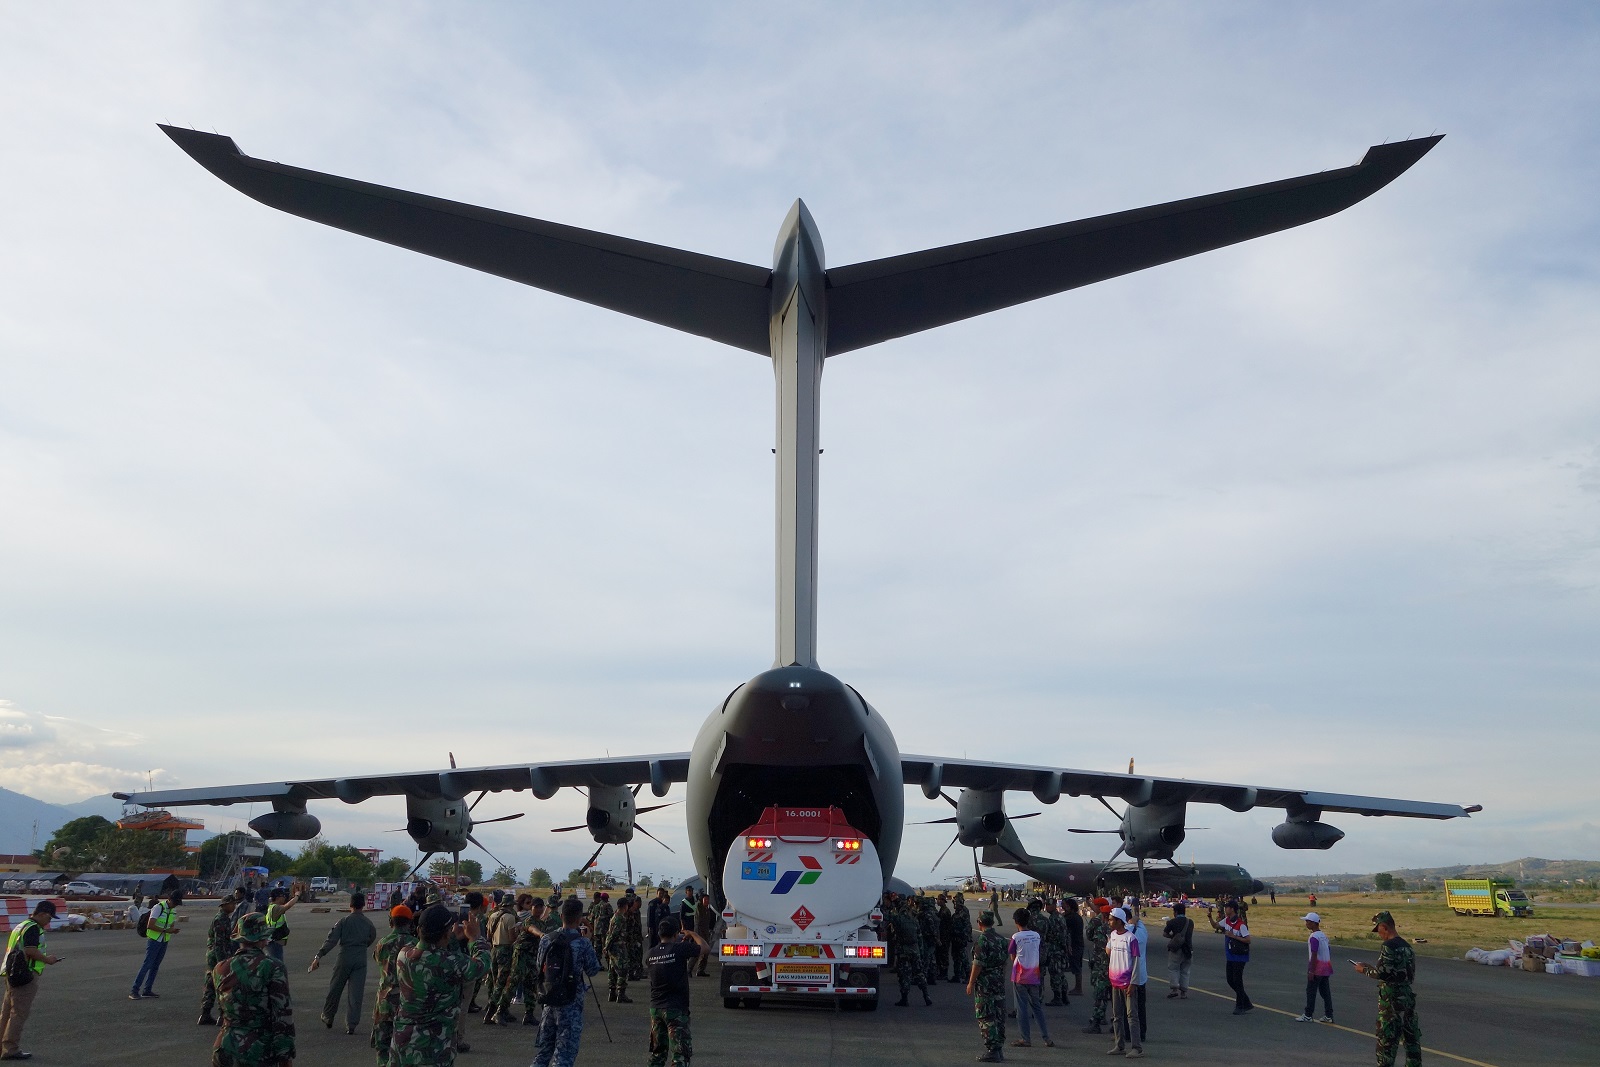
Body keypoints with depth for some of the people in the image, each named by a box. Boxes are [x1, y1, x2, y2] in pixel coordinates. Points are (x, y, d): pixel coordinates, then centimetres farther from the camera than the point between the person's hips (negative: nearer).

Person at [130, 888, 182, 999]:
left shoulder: (174, 910, 8)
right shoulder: (159, 907, -15)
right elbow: (150, 925, -20)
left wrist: (173, 930, -7)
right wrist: (165, 930, -24)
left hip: (164, 942, 7)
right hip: (154, 940, -7)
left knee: (155, 966, 9)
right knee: (147, 965, -9)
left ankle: (147, 990, 15)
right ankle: (134, 991, -6)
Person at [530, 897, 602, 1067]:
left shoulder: (546, 941, 0)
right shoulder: (582, 943, -14)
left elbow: (540, 967, 11)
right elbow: (593, 970, -3)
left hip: (549, 1001, 5)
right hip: (571, 1004, -5)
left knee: (542, 1051, 15)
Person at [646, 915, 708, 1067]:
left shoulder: (651, 954, 3)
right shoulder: (680, 949, -15)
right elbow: (706, 949, -9)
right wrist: (692, 934, 7)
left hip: (655, 1008, 6)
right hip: (676, 1009, -6)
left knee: (657, 1053, 18)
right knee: (681, 1054, -3)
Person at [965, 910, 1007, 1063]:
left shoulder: (982, 939, -15)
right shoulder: (1001, 939, 9)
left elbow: (978, 964, -17)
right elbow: (1004, 962, 15)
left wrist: (971, 983, -10)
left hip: (985, 983, -8)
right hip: (1000, 984, 8)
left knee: (986, 1018, -4)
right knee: (999, 1016, 11)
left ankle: (992, 1051, -6)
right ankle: (999, 1049, 16)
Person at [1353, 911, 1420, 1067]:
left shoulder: (1389, 946, -17)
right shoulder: (1406, 946, 10)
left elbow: (1382, 973, -21)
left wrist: (1364, 969, -4)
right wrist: (1371, 967, 16)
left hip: (1392, 998, -8)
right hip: (1408, 995, 8)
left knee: (1387, 1038, 0)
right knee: (1411, 1037, 12)